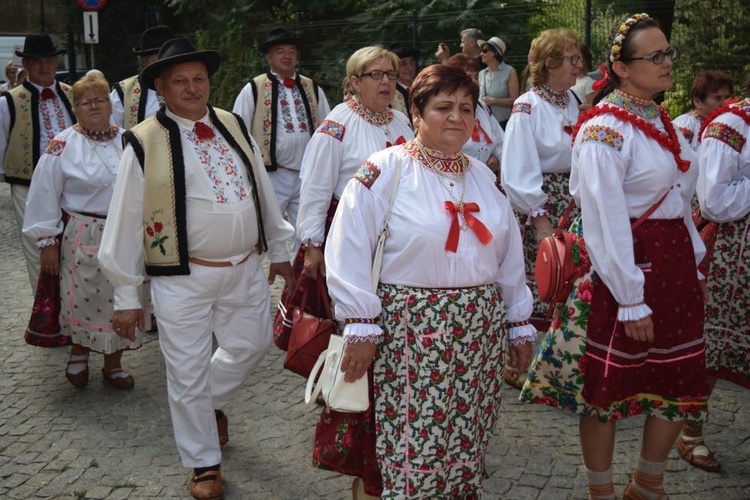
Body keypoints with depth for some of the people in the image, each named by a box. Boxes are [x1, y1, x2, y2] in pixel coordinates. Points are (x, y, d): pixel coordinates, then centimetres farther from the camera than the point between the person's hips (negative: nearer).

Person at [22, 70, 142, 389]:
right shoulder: (63, 146, -7)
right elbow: (45, 196, -6)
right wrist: (47, 242, -7)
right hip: (83, 239, -4)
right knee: (84, 301, 4)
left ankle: (113, 365, 27)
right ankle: (78, 354, 32)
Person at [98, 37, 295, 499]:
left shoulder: (235, 127, 5)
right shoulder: (145, 143, -9)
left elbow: (263, 192, 14)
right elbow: (126, 221, -7)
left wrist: (279, 250, 17)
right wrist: (126, 296, -6)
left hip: (246, 268, 5)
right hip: (184, 277, -4)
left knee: (250, 347, 20)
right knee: (188, 374, 6)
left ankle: (212, 403, 50)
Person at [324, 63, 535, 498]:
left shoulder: (483, 176, 12)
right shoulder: (385, 171, -8)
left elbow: (509, 257, 16)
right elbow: (349, 252, -12)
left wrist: (519, 323, 15)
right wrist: (362, 326, -15)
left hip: (480, 332, 6)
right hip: (411, 334, -5)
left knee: (468, 449, 13)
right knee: (414, 451, -1)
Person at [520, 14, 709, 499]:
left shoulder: (661, 120, 11)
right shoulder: (605, 130, -16)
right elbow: (606, 222, -19)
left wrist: (693, 259, 13)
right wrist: (631, 300, -19)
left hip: (675, 265, 9)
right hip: (625, 266, -8)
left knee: (681, 385, 13)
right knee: (608, 386, 6)